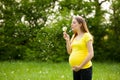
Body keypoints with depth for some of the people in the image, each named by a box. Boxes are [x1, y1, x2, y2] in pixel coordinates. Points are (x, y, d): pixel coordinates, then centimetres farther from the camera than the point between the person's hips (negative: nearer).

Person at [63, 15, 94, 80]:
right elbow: (70, 52, 14)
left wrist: (80, 66, -15)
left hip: (85, 68, -7)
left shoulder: (86, 36, -7)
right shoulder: (74, 36, 14)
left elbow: (91, 54, -14)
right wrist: (67, 40, 3)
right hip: (75, 69, 7)